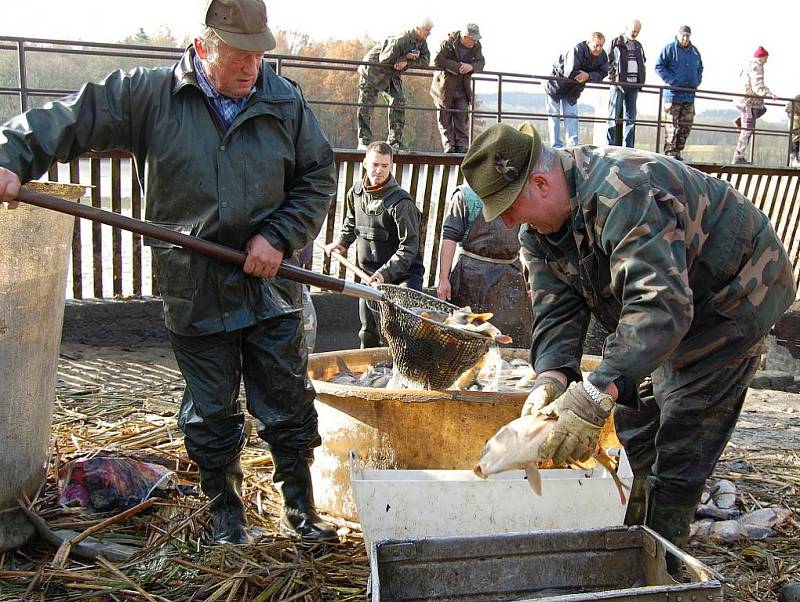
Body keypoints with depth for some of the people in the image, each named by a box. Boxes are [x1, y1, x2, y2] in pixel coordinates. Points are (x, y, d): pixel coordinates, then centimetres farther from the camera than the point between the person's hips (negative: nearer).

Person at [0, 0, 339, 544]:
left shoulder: (285, 101, 1)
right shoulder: (148, 95, -3)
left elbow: (319, 178, 5)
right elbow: (68, 120, -1)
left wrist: (279, 238, -7)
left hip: (272, 287, 1)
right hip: (194, 291, -1)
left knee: (289, 407, 10)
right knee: (212, 414, 12)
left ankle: (300, 509, 29)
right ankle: (226, 511, 33)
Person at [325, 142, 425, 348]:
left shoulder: (401, 201, -18)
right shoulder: (356, 192, 2)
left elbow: (409, 247, -20)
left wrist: (385, 272, -27)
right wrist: (342, 243, 17)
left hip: (402, 274, -6)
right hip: (368, 274, 6)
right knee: (368, 331, 16)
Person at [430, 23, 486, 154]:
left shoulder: (476, 46, -2)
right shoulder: (448, 43, -16)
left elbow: (481, 62, -2)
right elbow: (437, 60, -23)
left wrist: (471, 66, -25)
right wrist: (457, 66, -26)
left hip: (462, 88, 3)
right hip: (445, 87, -3)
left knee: (462, 116, -4)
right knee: (445, 118, 0)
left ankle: (462, 145, -2)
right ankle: (449, 145, 6)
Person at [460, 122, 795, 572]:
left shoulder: (622, 193, -38)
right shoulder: (538, 229, -7)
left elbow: (661, 304, -46)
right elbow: (557, 310, -13)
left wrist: (596, 395, -52)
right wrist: (550, 378, -33)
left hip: (733, 296, -9)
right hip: (665, 304, 9)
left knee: (680, 450, -11)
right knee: (634, 427, 12)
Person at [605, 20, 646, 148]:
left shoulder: (638, 46, 18)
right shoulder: (616, 43, 0)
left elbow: (642, 65, 21)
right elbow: (609, 63, -5)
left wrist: (641, 82, 8)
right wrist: (614, 80, -14)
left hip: (633, 86, 6)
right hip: (619, 85, -6)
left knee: (631, 118, 6)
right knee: (614, 117, -5)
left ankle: (628, 148, 10)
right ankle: (610, 146, -3)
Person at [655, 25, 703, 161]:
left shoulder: (694, 51, 14)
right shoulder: (669, 49, -4)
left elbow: (700, 69, 27)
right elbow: (659, 67, -8)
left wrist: (697, 82, 10)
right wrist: (672, 81, -14)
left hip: (690, 95, 6)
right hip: (673, 94, -6)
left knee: (687, 125, 6)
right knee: (672, 125, -6)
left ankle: (677, 151, 16)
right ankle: (669, 153, -1)